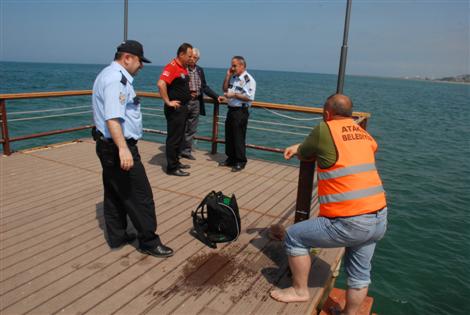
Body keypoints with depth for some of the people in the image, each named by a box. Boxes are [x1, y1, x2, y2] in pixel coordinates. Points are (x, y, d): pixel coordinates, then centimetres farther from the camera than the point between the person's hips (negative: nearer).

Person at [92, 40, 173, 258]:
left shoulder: (110, 75, 17)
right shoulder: (116, 79, -18)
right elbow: (112, 118, -30)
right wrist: (123, 148, -39)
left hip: (108, 145, 11)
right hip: (118, 146, -11)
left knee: (114, 193, 17)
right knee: (140, 196, -2)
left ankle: (117, 237, 29)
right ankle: (148, 242, 10)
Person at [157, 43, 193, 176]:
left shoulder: (184, 67, 12)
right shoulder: (172, 67, -17)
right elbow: (161, 84, -31)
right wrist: (168, 102, -25)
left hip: (183, 107, 10)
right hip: (175, 108, -10)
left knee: (179, 137, 17)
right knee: (173, 138, -3)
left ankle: (176, 162, 29)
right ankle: (172, 168, 5)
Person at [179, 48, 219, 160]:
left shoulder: (200, 70, 12)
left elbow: (204, 87, 15)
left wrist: (217, 96, 8)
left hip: (196, 102, 5)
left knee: (192, 130, 9)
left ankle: (186, 151, 21)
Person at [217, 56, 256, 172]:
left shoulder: (248, 79, -13)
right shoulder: (233, 77, 12)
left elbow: (250, 97, -20)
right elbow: (225, 89, 19)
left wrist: (234, 95, -20)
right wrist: (228, 76, 8)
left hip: (241, 111, -8)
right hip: (231, 109, 8)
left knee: (239, 137, -2)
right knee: (229, 135, 14)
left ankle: (240, 162, 10)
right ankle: (231, 159, 27)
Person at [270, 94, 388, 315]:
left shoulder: (324, 130, -10)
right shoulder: (363, 135, 11)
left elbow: (302, 155, 4)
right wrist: (300, 146, 31)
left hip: (350, 223, -8)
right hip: (379, 219, 8)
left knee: (294, 237, 9)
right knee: (360, 273, 22)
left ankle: (299, 291, 25)